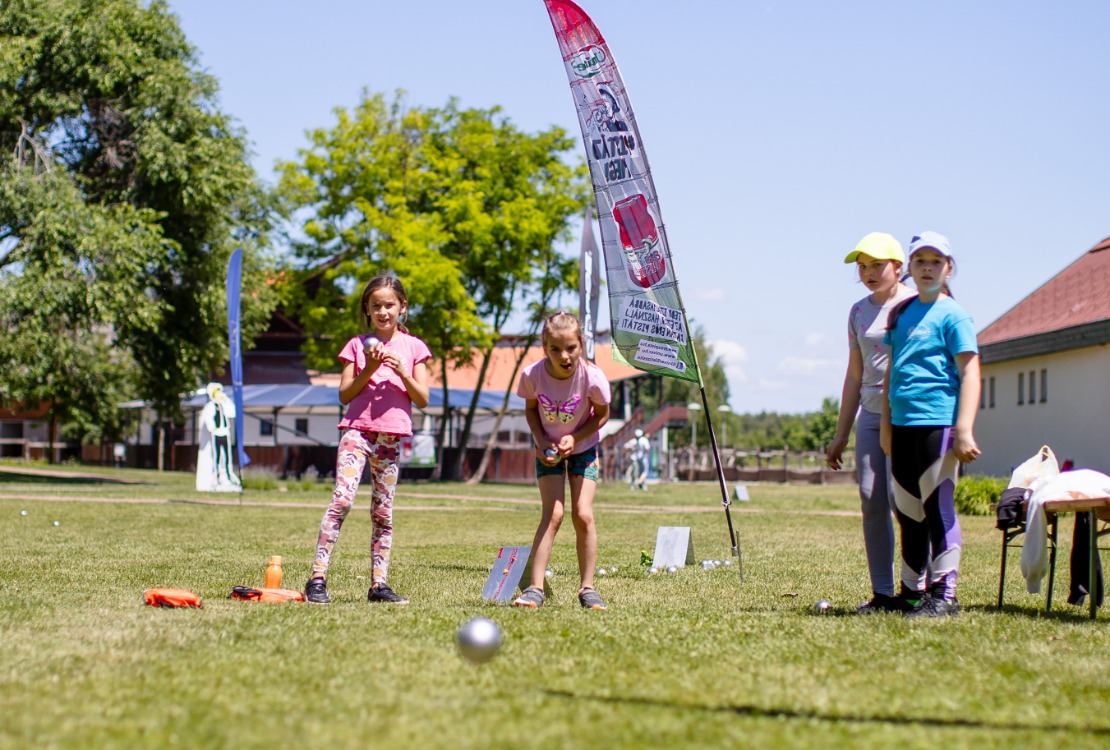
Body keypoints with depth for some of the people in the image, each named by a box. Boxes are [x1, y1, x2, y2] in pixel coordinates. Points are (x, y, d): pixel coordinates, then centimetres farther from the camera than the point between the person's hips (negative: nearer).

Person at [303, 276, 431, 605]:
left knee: (383, 513, 5)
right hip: (357, 430, -2)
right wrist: (369, 370, -10)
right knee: (342, 499, -17)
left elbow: (422, 399, 6)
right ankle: (317, 577, -18)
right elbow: (345, 394, 4)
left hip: (392, 436, 2)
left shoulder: (413, 347, 10)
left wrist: (402, 372, -10)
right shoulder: (358, 345, 9)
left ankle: (379, 584, 9)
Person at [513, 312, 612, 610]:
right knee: (552, 513, -13)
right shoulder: (533, 374, -25)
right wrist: (542, 441, -16)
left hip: (582, 448, 0)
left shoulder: (592, 377, -28)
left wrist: (574, 438, -23)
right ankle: (535, 588, -10)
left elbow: (602, 414, -10)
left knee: (583, 515, -8)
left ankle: (587, 589, 4)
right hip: (549, 449, 0)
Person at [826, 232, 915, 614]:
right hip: (870, 415, 6)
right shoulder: (859, 311, 16)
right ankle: (882, 593, 5)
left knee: (901, 497, -13)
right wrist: (841, 435, 20)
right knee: (871, 500, 0)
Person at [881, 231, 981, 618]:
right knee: (907, 511, 12)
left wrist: (964, 430, -18)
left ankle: (944, 594, -2)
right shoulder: (900, 314, 16)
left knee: (938, 509, -6)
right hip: (903, 426, 7)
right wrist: (886, 425, 16)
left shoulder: (953, 315, -4)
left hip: (937, 424, -7)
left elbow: (970, 374, -10)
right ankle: (912, 589, 22)